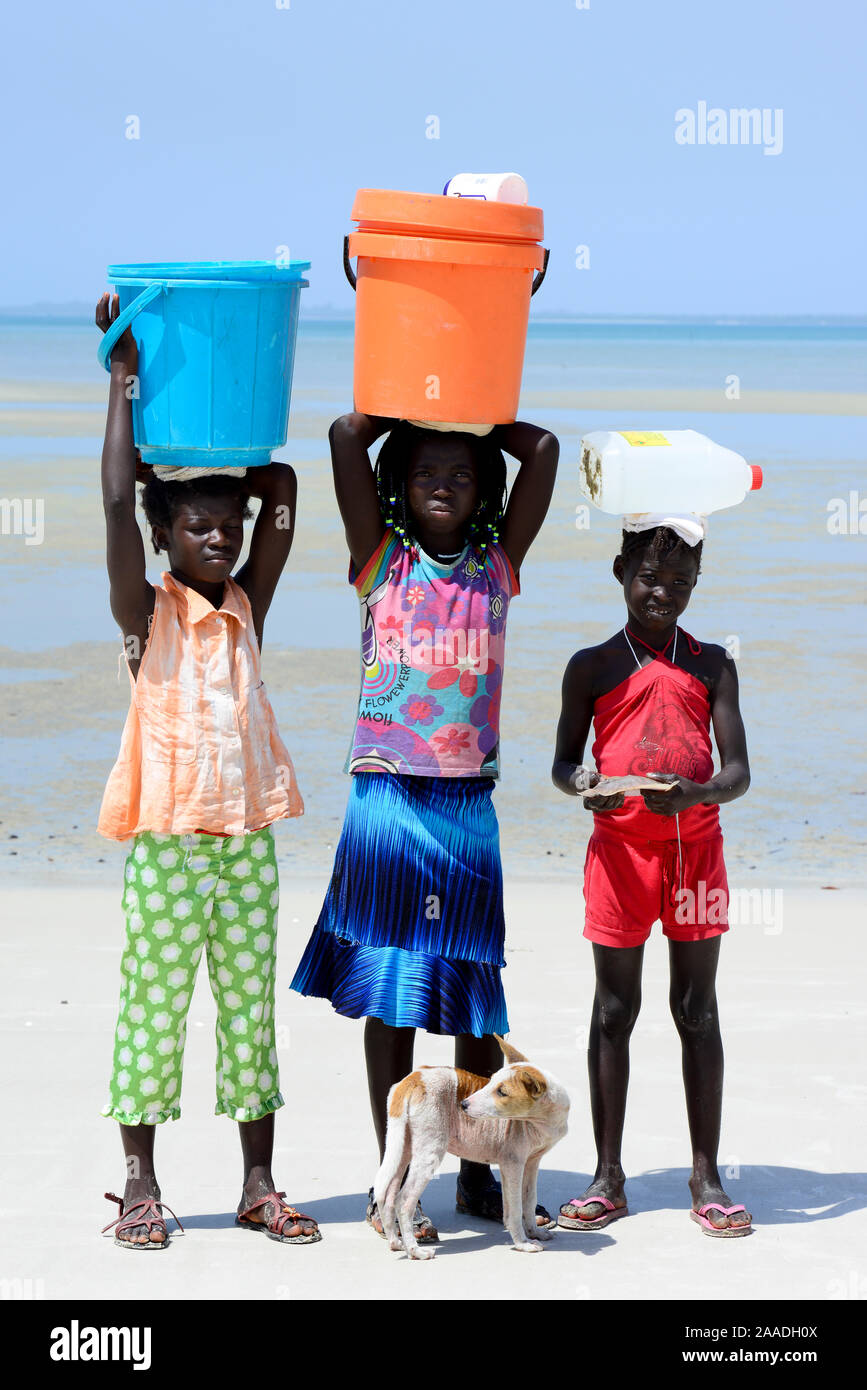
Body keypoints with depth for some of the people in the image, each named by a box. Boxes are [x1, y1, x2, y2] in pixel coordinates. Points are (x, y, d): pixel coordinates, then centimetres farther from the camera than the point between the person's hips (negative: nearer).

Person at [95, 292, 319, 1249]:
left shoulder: (247, 607, 9)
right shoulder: (146, 614, -3)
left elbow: (281, 496, 6)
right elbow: (117, 503, -15)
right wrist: (126, 381, -13)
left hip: (247, 839, 4)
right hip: (167, 841, -4)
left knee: (249, 1009, 9)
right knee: (152, 1007, 2)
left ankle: (258, 1185, 16)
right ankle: (140, 1185, 11)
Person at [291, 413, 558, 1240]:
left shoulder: (497, 566, 10)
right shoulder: (381, 560, 4)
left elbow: (543, 448, 6)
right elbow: (347, 436, -4)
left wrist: (478, 418, 17)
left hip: (468, 800, 2)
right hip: (387, 794, -2)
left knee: (476, 996, 7)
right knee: (389, 992, 1)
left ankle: (478, 1175, 18)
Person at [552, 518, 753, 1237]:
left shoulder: (712, 665, 6)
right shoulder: (592, 666, 5)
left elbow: (738, 770, 0)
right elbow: (564, 759, 10)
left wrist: (695, 793, -22)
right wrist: (580, 785, -14)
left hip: (696, 846, 0)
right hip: (619, 847, 0)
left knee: (697, 1010, 4)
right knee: (615, 1009, 4)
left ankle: (706, 1176, 10)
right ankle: (609, 1178, 10)